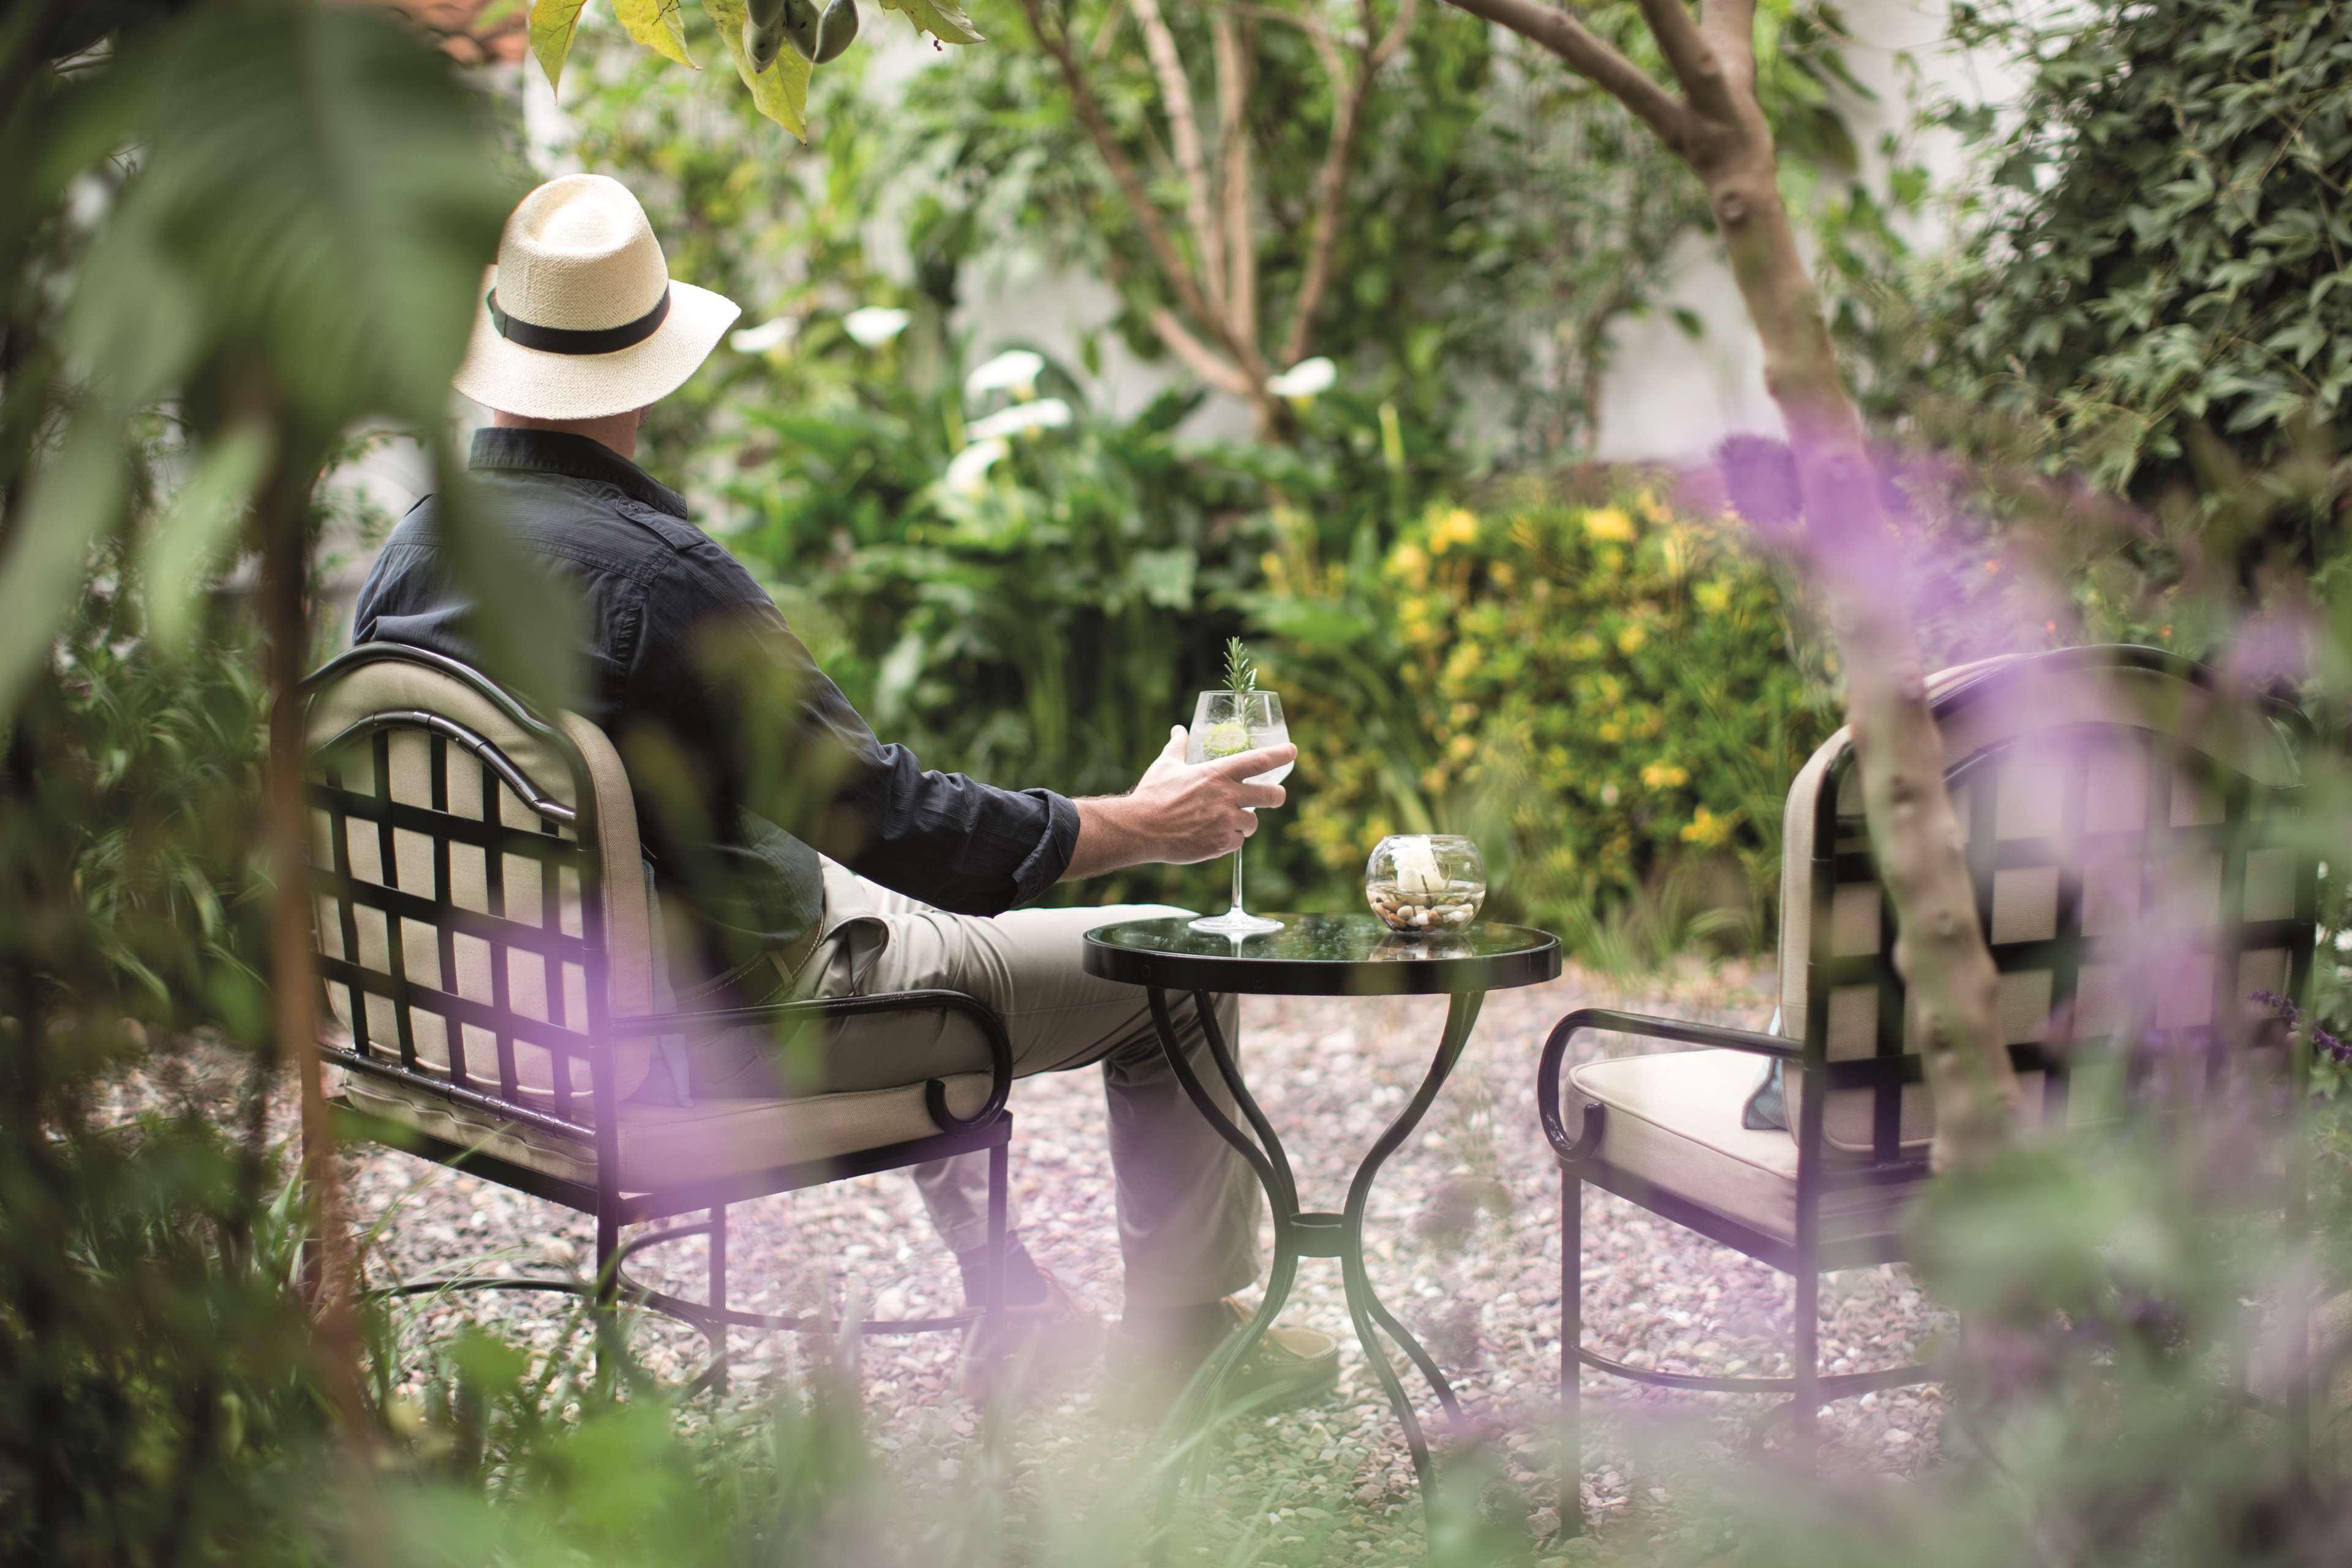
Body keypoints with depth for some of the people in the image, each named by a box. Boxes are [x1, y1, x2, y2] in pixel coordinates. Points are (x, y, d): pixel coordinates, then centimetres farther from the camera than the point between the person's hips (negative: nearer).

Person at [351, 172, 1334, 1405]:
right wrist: (1145, 825, -10)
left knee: (906, 904, 36)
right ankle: (1183, 1332, 21)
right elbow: (886, 816, -24)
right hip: (719, 1026, -9)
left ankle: (1016, 1311, 40)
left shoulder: (408, 555, -3)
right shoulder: (656, 574, -29)